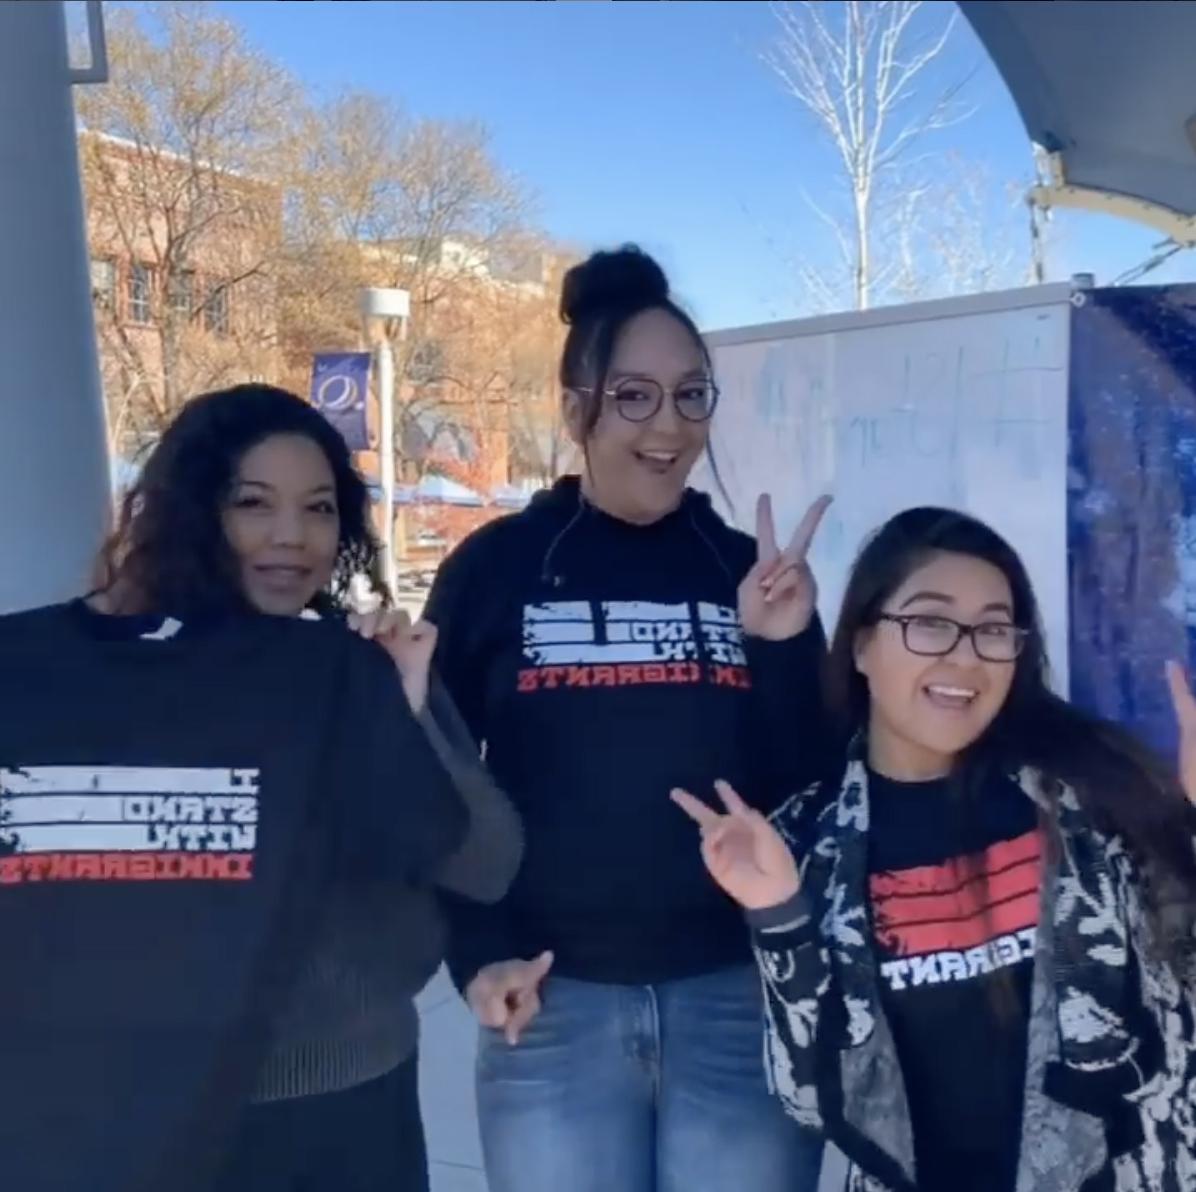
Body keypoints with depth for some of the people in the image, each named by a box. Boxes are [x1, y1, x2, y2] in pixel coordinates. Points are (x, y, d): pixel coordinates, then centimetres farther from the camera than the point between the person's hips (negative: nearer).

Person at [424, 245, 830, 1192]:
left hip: (742, 996, 2)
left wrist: (787, 648, -11)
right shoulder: (497, 566, 0)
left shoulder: (749, 571, 4)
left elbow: (807, 795, 2)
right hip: (554, 1002, -1)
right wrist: (477, 953, -5)